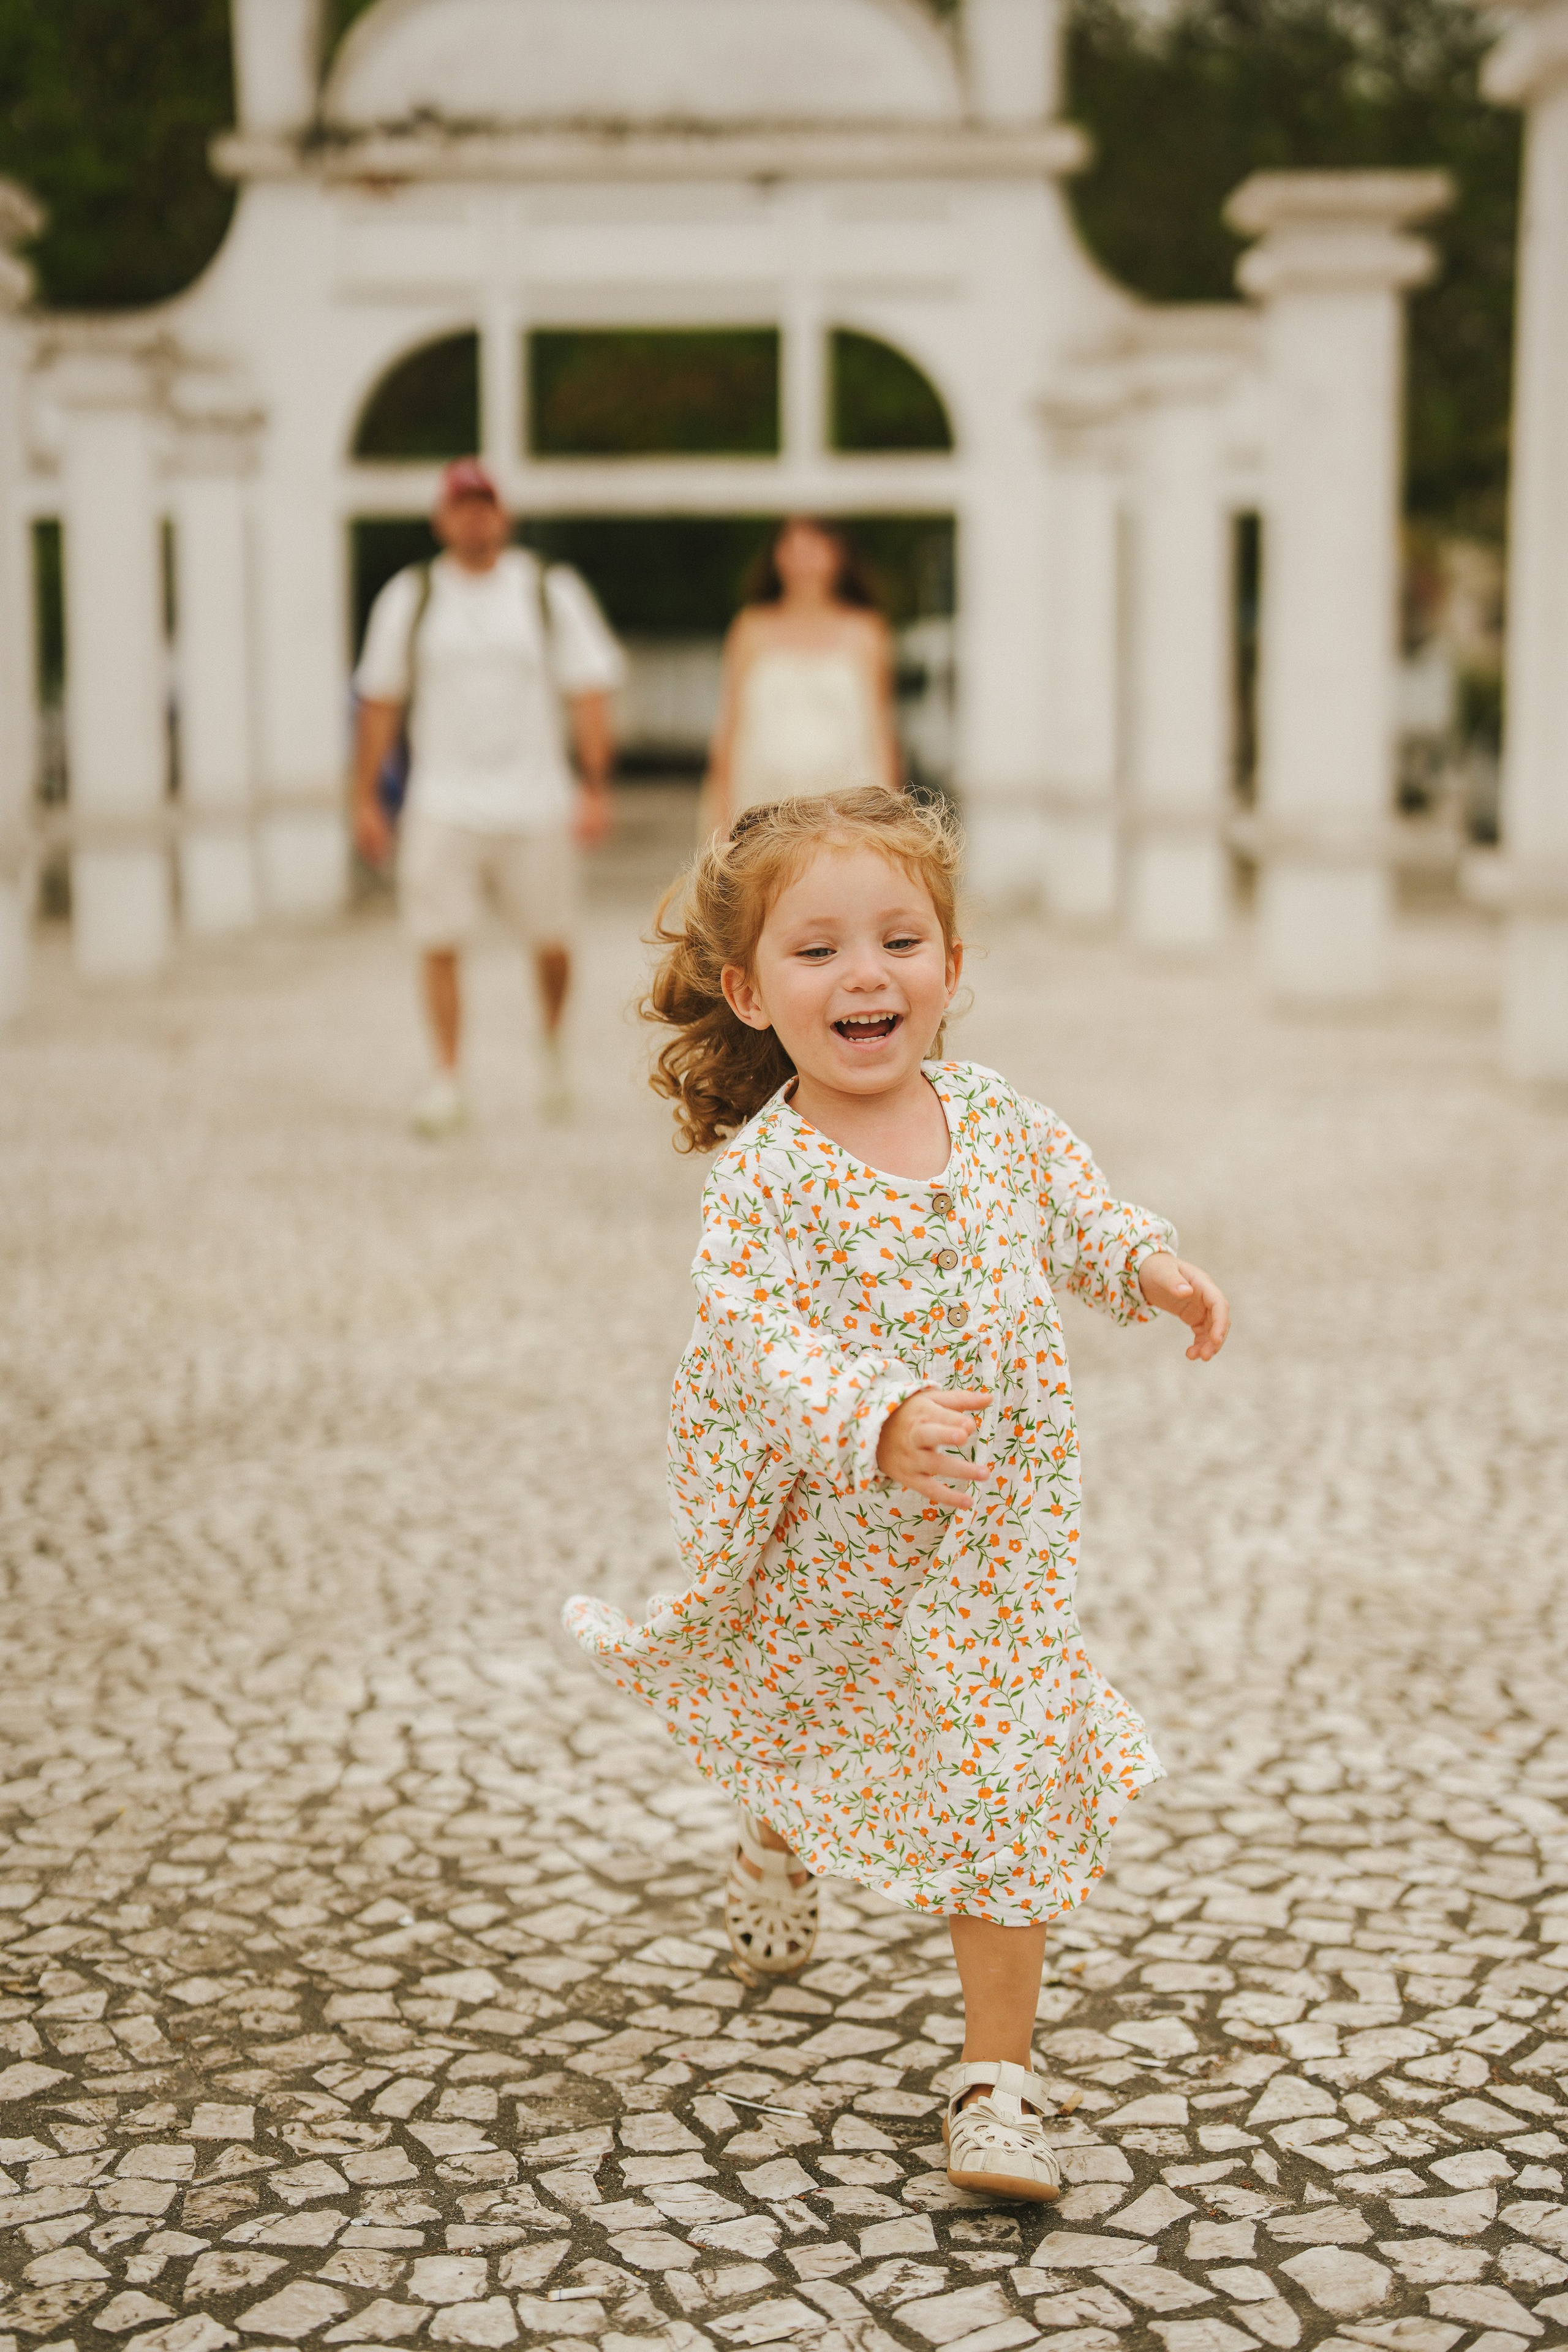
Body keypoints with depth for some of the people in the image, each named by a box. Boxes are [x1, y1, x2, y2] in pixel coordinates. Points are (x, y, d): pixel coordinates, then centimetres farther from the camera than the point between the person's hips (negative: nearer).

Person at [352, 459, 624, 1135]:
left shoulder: (552, 591, 5)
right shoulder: (408, 597, 6)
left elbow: (588, 693, 3)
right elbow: (379, 704, 9)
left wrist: (595, 787, -6)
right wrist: (365, 800, 5)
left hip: (536, 802, 0)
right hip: (441, 806, 0)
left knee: (550, 942, 6)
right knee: (439, 944, -5)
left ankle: (554, 1053, 31)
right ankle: (446, 1078, 5)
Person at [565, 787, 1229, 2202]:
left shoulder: (999, 1120, -6)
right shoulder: (762, 1178, -20)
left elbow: (1080, 1223, 11)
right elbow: (761, 1340, -30)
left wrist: (1155, 1269, -7)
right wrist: (878, 1423, -45)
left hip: (991, 1537, 2)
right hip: (825, 1537, -1)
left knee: (1007, 1786, -2)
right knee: (797, 1728, 24)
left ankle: (999, 2078, 12)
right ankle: (777, 1836, 62)